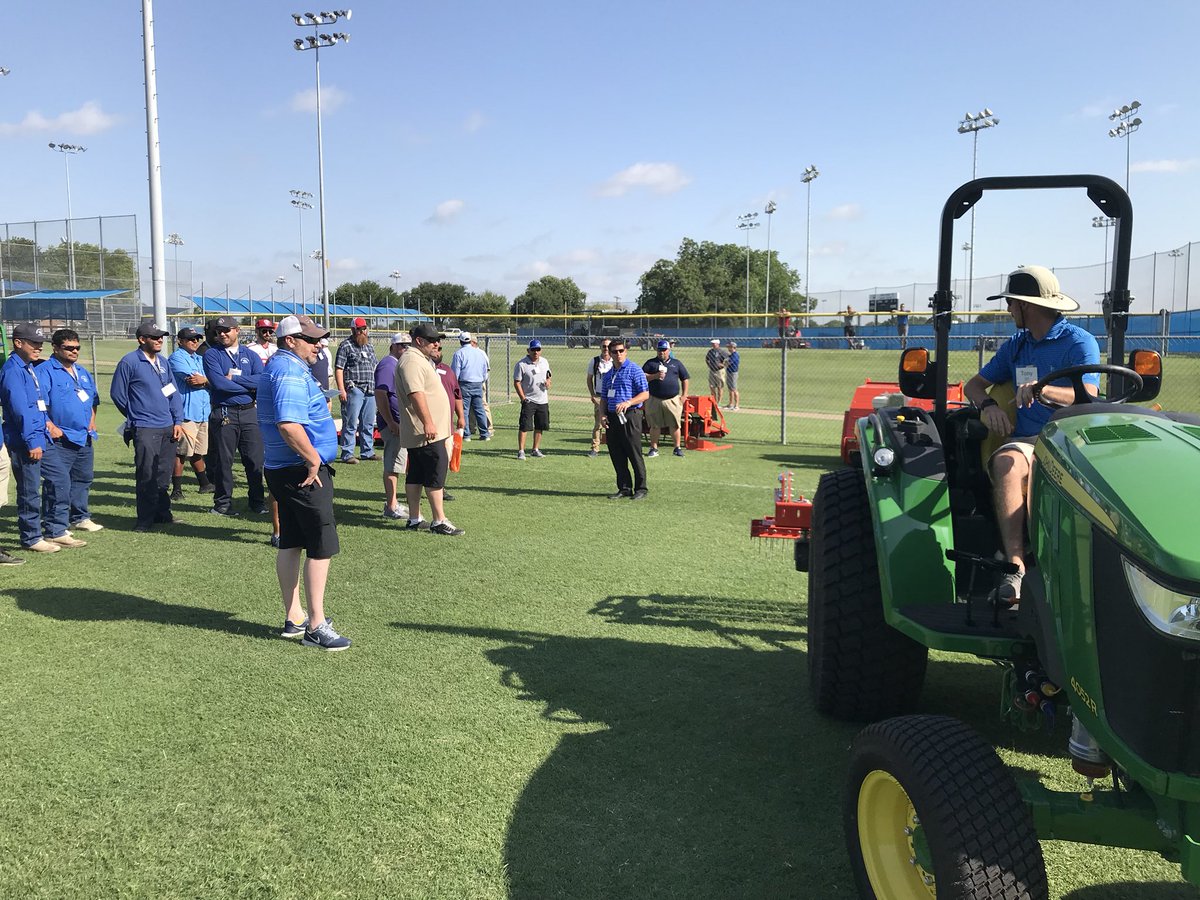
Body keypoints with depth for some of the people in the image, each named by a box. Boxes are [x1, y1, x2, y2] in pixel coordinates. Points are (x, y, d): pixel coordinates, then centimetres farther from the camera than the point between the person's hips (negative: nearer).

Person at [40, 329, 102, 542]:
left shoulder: (83, 372, 18)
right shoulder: (45, 371, -9)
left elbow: (93, 398, 30)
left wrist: (92, 420, 17)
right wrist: (50, 427, -18)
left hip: (84, 439, 9)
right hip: (58, 441, -8)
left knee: (82, 480, 19)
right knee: (58, 484, -11)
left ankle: (80, 518, 34)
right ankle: (55, 529, -6)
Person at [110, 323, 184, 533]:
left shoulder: (162, 362, 14)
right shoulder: (129, 362, -6)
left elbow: (173, 393, 17)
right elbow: (117, 393, -1)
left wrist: (178, 421, 8)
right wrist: (135, 417, 9)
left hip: (168, 427, 6)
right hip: (145, 429, -6)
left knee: (164, 475, 11)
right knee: (146, 476, -4)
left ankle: (163, 513, 22)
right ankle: (145, 519, 4)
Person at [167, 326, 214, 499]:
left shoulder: (199, 359, 22)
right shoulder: (176, 358, -3)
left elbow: (206, 381, 10)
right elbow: (191, 380, -16)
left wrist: (203, 380, -13)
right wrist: (208, 380, -1)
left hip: (203, 412, 8)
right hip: (186, 412, -8)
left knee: (198, 452, 18)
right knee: (181, 451, -8)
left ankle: (204, 484, 28)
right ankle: (176, 489, -4)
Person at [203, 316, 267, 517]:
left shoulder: (250, 355, 12)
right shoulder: (211, 354, 4)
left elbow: (261, 380, -5)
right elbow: (218, 382, -12)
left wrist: (234, 378, -11)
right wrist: (249, 386, -6)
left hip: (249, 412, 2)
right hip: (223, 413, -2)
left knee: (255, 459, 3)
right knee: (223, 460, 2)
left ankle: (257, 501, 14)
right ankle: (223, 503, 13)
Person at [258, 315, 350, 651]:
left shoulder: (278, 367, 16)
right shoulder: (290, 372, -18)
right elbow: (289, 425, -31)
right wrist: (313, 459, -22)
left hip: (283, 469, 11)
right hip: (302, 471, -11)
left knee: (291, 543, 15)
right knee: (322, 545, -5)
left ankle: (293, 618, 24)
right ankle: (316, 626, 0)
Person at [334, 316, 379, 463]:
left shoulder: (369, 346, 18)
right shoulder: (346, 346, -3)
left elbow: (375, 367, 24)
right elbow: (338, 369, -9)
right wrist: (341, 390, -17)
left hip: (370, 390, 7)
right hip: (354, 390, -7)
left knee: (368, 424, 11)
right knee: (350, 423, -5)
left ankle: (367, 452, 20)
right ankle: (347, 454, -1)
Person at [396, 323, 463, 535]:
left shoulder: (421, 360, 21)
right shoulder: (412, 360, -14)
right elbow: (416, 393, -25)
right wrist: (428, 422, -30)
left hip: (424, 431, 11)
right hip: (425, 431, -11)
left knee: (416, 475, 12)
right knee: (436, 473, -8)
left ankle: (414, 520, 17)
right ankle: (439, 521, -4)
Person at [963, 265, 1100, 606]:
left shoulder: (1079, 342, 2)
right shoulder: (1015, 346, 21)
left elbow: (1087, 397, -13)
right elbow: (974, 385, 22)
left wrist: (1045, 390, -33)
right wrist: (988, 405, -2)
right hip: (1025, 439, 4)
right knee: (1007, 462, -33)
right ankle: (1016, 567, -42)